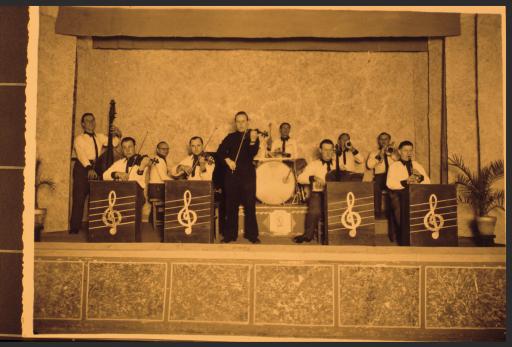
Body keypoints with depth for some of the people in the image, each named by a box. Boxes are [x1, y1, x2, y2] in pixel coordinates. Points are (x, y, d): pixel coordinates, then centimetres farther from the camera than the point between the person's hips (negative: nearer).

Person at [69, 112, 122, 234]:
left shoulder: (100, 137, 16)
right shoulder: (79, 138, -2)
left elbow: (114, 143, 17)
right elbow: (81, 154, -17)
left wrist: (117, 134, -5)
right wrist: (89, 168, -33)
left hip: (97, 168, 5)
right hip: (82, 169, -5)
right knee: (79, 199, -6)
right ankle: (74, 229, 0)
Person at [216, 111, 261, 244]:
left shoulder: (253, 136, 4)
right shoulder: (230, 137, 11)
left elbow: (252, 154, -12)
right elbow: (220, 152, 3)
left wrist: (253, 141, -30)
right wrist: (227, 159, -15)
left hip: (248, 174, -2)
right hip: (231, 174, 2)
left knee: (250, 205, -3)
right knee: (231, 205, 5)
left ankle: (252, 234, 5)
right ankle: (230, 234, 13)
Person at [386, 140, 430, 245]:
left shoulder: (417, 165, 23)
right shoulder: (394, 166, 10)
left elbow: (428, 182, 13)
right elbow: (389, 184, -6)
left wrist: (420, 177, -7)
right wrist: (405, 182, -19)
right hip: (399, 193, -3)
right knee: (402, 209, -32)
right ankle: (405, 242, -21)